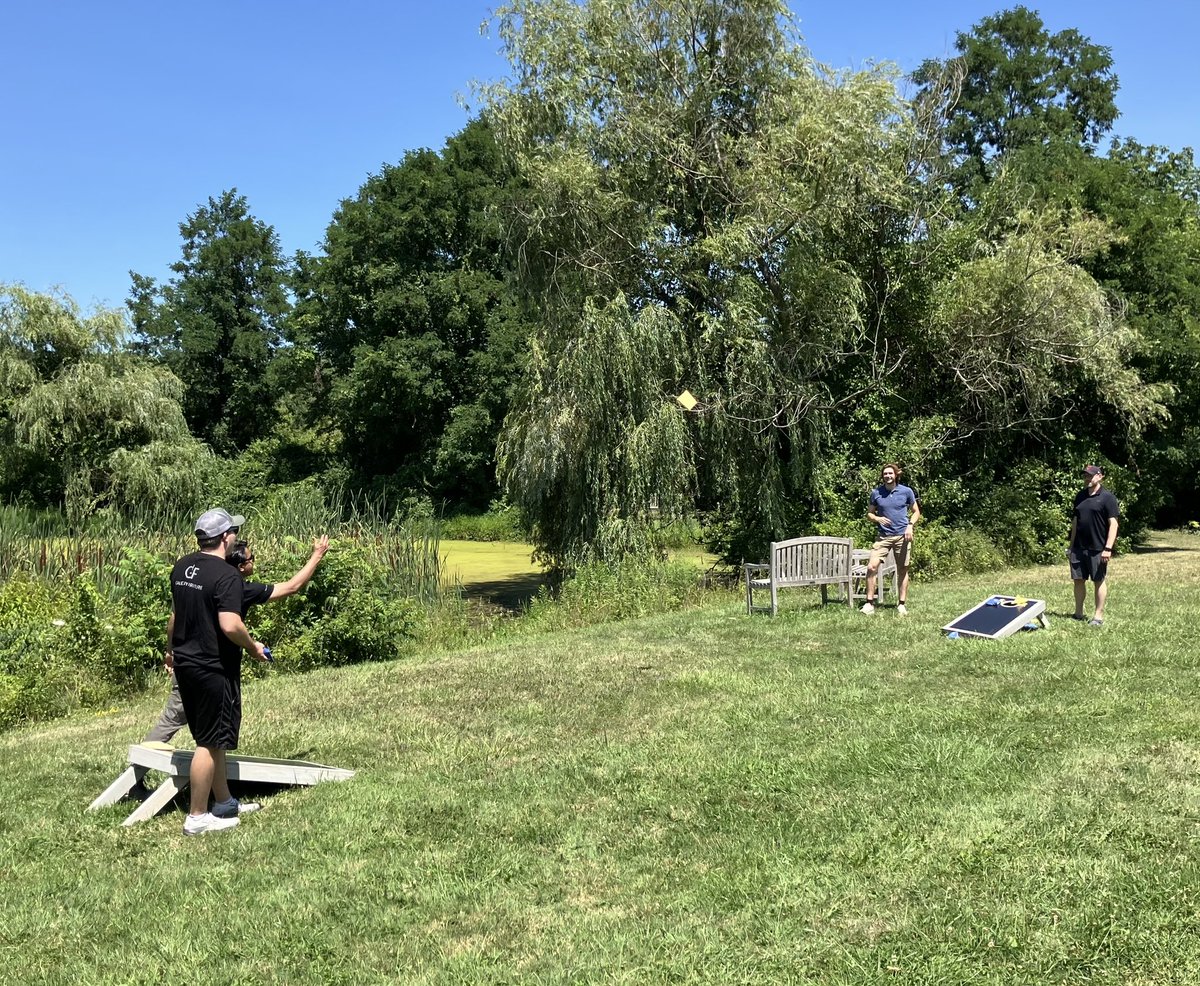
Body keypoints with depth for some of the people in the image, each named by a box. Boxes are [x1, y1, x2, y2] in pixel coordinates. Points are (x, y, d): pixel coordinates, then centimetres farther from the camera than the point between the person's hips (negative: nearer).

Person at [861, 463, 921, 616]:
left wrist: (910, 525, -8)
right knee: (871, 567, -13)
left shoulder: (906, 491, 0)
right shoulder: (876, 493, 3)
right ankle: (869, 603, -6)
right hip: (884, 536, 1)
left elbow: (916, 512, 9)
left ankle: (902, 604, 17)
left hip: (902, 536, -1)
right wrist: (877, 519, -11)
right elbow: (869, 514, 11)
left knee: (902, 570, 6)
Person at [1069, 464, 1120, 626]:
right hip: (1078, 547, 6)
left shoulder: (1107, 497, -7)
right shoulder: (1080, 495, 12)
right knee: (1078, 580, 9)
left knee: (1100, 581, 4)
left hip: (1097, 549, -6)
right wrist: (1071, 545, 16)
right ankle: (1078, 613, 20)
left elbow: (1113, 523, -11)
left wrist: (1108, 548, -18)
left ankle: (1098, 616, 10)